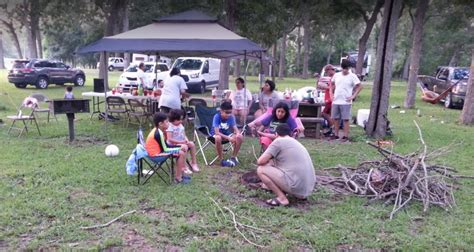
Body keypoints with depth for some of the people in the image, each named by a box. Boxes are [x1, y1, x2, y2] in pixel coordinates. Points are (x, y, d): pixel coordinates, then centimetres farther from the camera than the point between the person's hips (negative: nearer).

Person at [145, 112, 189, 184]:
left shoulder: (157, 130, 7)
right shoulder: (159, 133, -23)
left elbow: (165, 146, 12)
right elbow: (165, 149, -19)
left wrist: (179, 147, 3)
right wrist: (179, 148, -9)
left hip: (158, 151, 10)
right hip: (156, 155, -10)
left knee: (182, 151, 11)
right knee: (181, 153, -16)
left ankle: (179, 174, 16)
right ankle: (178, 178, -8)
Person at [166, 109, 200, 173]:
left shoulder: (180, 125, 10)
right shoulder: (170, 127, -17)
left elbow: (184, 135, 14)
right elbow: (169, 139, -24)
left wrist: (186, 140, -10)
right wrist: (180, 142, -24)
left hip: (182, 142, 8)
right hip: (173, 144, -8)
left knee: (192, 144, -9)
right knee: (184, 147, -31)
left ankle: (194, 163, 2)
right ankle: (184, 167, -25)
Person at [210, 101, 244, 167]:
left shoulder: (231, 117, -13)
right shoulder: (217, 117, -25)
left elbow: (235, 129, -12)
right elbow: (217, 132, -31)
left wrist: (238, 133, -37)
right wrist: (228, 138, -42)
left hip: (227, 133, 4)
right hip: (216, 134, -4)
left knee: (240, 137, -22)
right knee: (218, 138, -40)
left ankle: (233, 157, -6)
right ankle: (221, 159, -21)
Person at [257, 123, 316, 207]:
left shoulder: (278, 141, -1)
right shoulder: (297, 143, 22)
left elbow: (260, 161, -6)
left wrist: (269, 162, 17)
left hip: (297, 187, -8)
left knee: (261, 170, 1)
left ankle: (282, 198, -4)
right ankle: (301, 195, 13)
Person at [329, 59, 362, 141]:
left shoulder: (352, 76, -3)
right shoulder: (336, 75, 8)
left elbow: (359, 86, -2)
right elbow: (332, 85, 20)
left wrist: (353, 96, -8)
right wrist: (331, 94, 9)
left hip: (346, 102, -4)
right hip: (335, 101, 4)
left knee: (346, 119, -2)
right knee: (335, 118, 8)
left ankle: (345, 136, 6)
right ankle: (336, 135, 20)